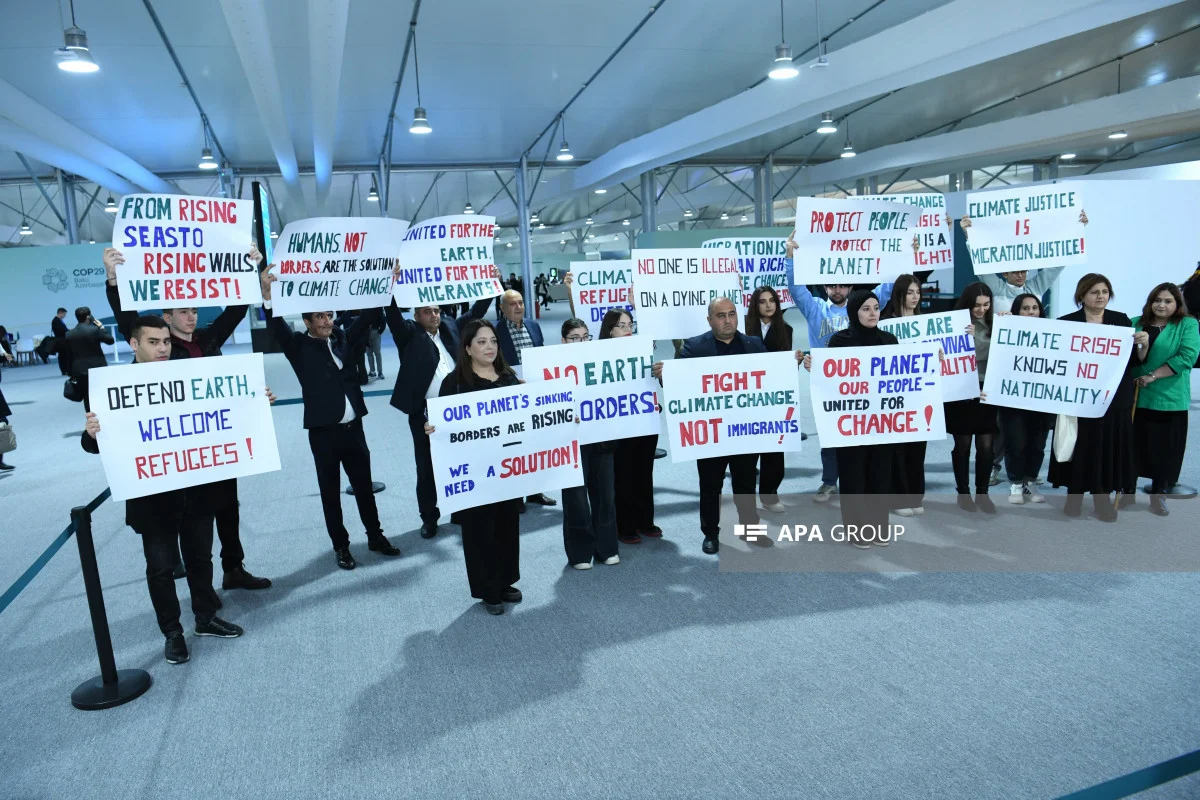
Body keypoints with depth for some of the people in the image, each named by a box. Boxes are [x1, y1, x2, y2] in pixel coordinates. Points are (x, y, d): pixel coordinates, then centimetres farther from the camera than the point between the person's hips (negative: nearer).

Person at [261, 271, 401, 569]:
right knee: (330, 491, 8)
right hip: (323, 433, -4)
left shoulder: (344, 340, 8)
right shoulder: (299, 347, -3)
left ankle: (375, 537, 30)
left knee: (364, 485, 15)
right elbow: (278, 327, -20)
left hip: (353, 428, 4)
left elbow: (367, 316, 5)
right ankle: (341, 546, 21)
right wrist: (268, 296, -37)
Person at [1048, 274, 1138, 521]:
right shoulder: (1067, 322, -1)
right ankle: (1074, 495, 20)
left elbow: (1134, 360, 4)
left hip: (1114, 397, 2)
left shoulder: (1122, 321, 6)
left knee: (1108, 448, 7)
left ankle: (1103, 497, 21)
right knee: (1079, 447, 5)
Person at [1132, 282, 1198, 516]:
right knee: (1134, 446, 8)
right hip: (1136, 397, 2)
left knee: (1166, 450, 6)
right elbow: (1132, 362, 3)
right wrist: (1141, 346, -18)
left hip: (1170, 400, -1)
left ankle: (1159, 495, 21)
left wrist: (1152, 376, -16)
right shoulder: (1136, 323, 6)